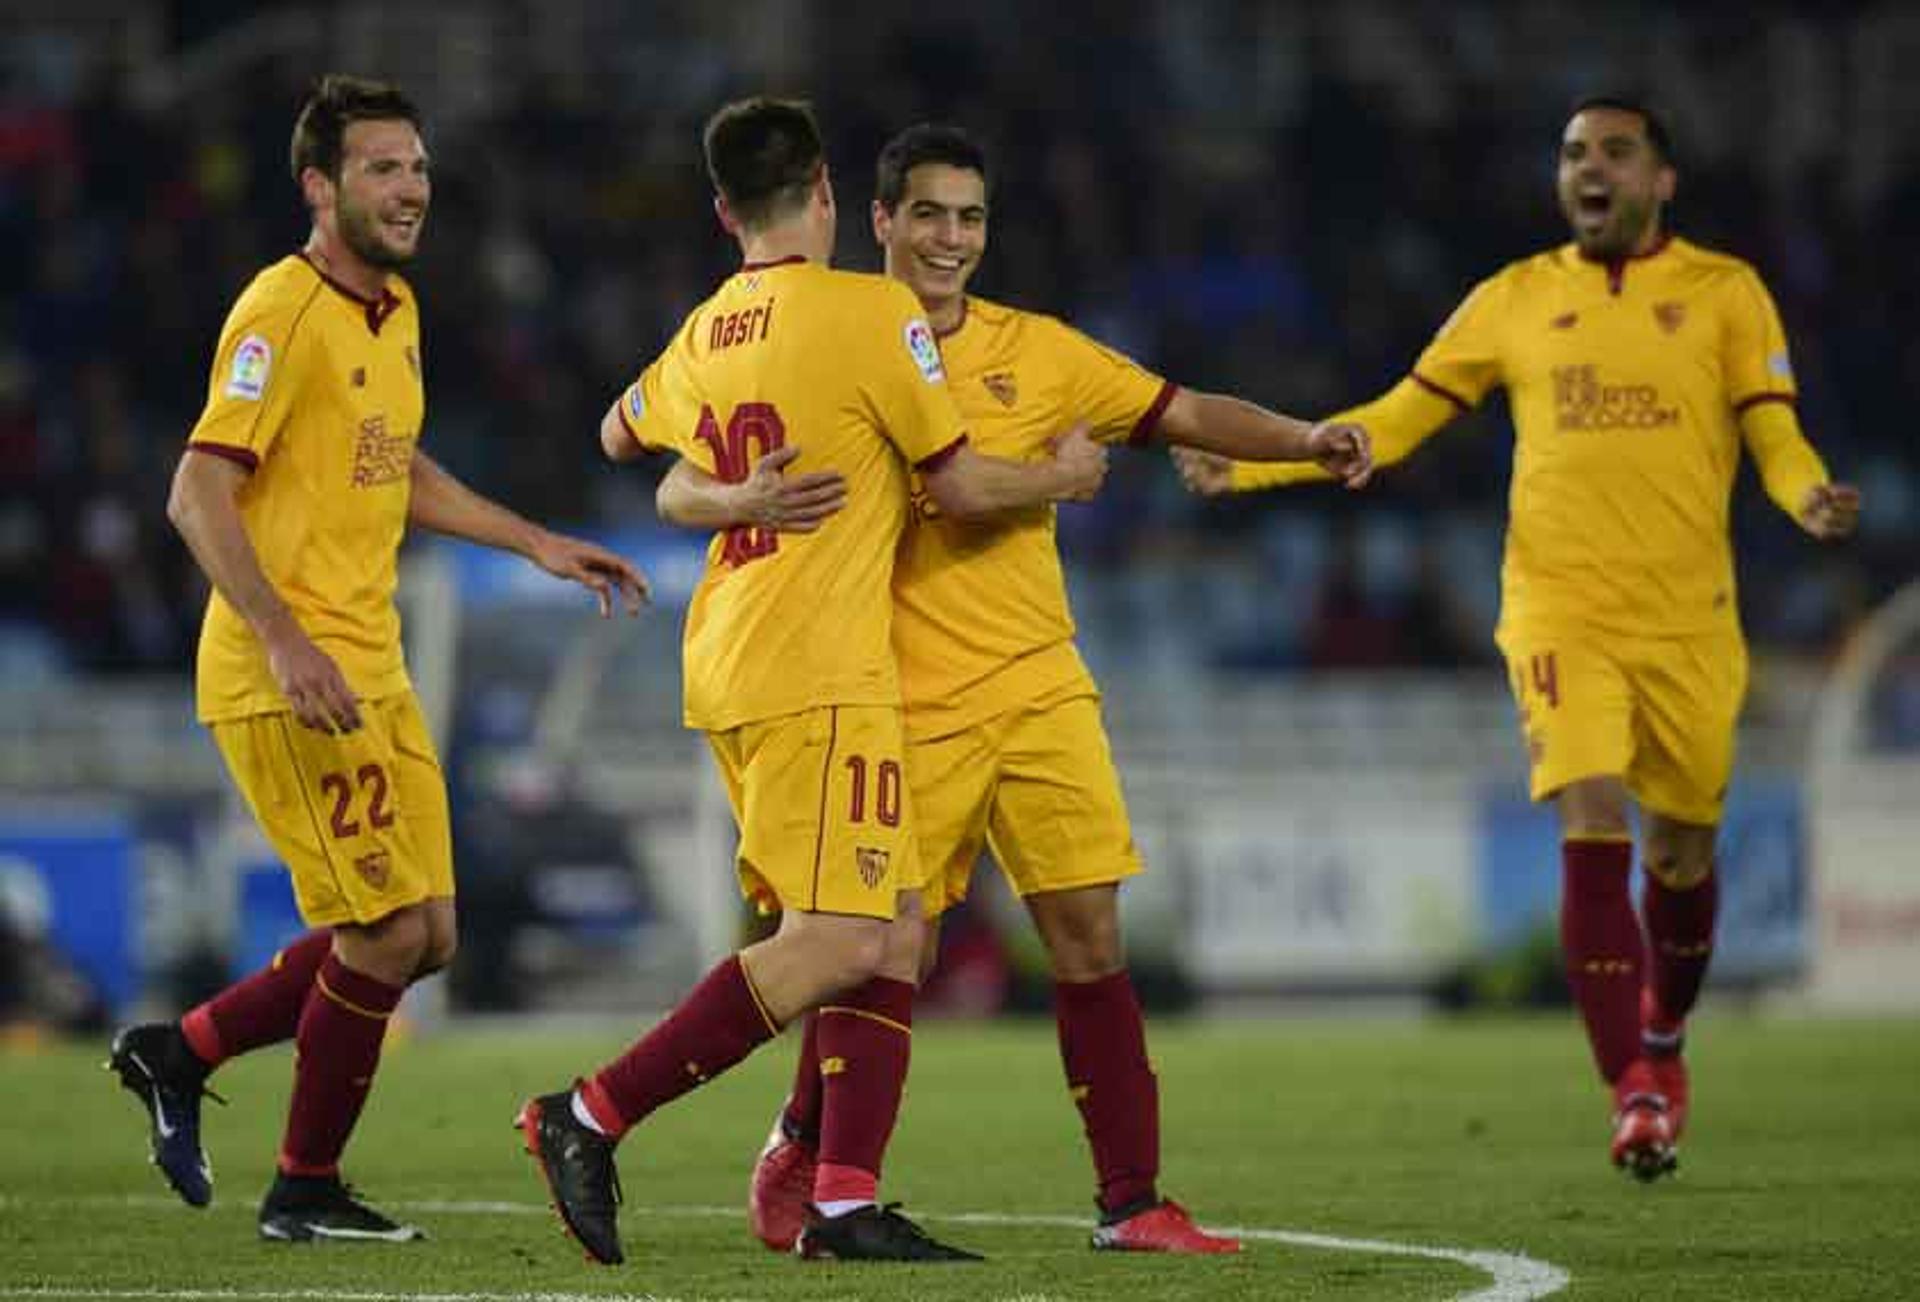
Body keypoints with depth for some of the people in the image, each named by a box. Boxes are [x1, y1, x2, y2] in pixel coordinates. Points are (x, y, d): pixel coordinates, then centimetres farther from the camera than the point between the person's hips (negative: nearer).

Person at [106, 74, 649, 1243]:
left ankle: (180, 1052, 20)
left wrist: (538, 545, 24)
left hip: (371, 673, 9)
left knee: (421, 936, 8)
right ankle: (306, 1191, 5)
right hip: (284, 676, -9)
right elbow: (200, 495, -20)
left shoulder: (395, 311, 14)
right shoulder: (282, 313, -14)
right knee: (388, 930, -9)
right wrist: (285, 640, -29)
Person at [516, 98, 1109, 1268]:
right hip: (820, 676, -8)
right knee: (835, 943, -10)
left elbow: (621, 435, 32)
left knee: (896, 931, 8)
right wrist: (1063, 478, 15)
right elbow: (959, 484, -4)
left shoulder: (702, 336, 12)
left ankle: (845, 1200, 0)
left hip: (731, 665, 8)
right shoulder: (873, 312, -9)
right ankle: (592, 1118, -12)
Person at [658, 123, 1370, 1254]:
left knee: (1091, 938, -3)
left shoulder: (1037, 352, 7)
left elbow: (1184, 413, 7)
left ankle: (1134, 1203, 1)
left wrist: (1307, 440, -10)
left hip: (1042, 692, 3)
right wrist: (745, 502, -30)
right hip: (906, 713, -3)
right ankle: (799, 1155, 24)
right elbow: (678, 489, -7)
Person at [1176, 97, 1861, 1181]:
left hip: (1689, 619, 0)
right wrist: (1253, 466, 4)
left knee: (1680, 854, 9)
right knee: (1593, 835, -17)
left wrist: (1810, 499, -24)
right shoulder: (1517, 300, 9)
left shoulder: (1724, 292, 5)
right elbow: (1394, 422, 12)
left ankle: (1663, 1039, 38)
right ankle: (1634, 1092, -16)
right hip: (1561, 612, 0)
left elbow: (1776, 438, -1)